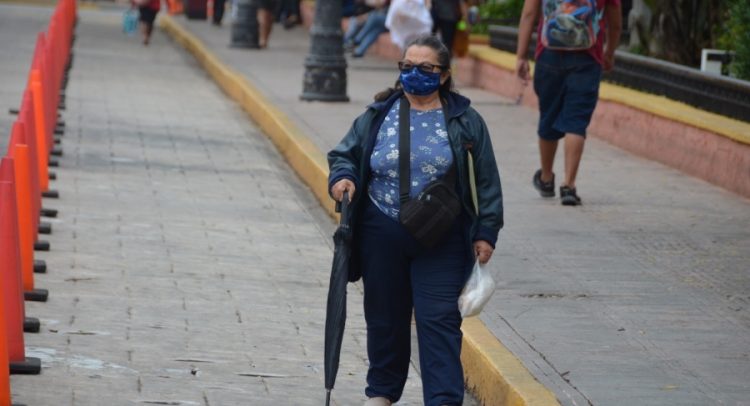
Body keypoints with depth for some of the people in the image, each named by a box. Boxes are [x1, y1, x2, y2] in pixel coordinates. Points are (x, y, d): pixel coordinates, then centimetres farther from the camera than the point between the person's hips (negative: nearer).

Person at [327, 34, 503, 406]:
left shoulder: (465, 121, -1)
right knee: (385, 316, 13)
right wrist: (342, 176, -10)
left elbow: (486, 180, 2)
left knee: (439, 319, -7)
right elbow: (344, 154, 13)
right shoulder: (378, 115, 2)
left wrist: (486, 232, -3)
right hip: (382, 237, 2)